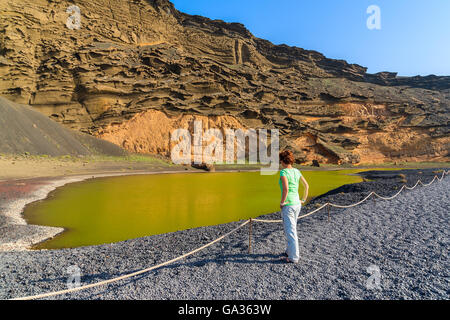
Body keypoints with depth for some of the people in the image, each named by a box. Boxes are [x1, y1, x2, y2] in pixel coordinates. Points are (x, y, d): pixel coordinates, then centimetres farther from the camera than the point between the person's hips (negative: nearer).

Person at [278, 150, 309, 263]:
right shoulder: (297, 171, 6)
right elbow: (306, 186, 11)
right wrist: (304, 199, 17)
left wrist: (282, 203, -17)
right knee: (290, 228, 23)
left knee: (290, 231, 2)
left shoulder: (283, 172, -17)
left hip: (288, 206, -8)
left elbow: (286, 189, -29)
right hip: (297, 204, 8)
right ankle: (290, 251, 35)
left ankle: (294, 257, 12)